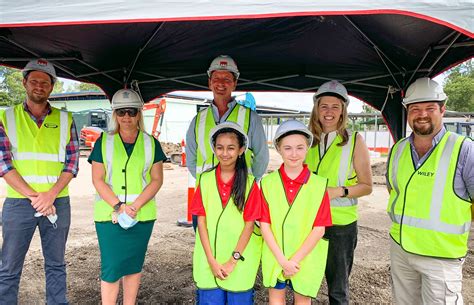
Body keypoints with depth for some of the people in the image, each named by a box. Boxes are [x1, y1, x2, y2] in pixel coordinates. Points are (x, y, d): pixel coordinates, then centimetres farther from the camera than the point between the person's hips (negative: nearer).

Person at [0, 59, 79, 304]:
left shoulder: (65, 120, 5)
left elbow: (72, 163, 1)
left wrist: (50, 195, -13)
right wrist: (34, 197, -13)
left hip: (57, 203, 1)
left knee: (56, 266, 13)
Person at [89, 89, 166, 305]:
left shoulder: (151, 143, 5)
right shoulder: (104, 142, 3)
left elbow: (157, 179, 1)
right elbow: (97, 179, -1)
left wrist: (135, 206, -12)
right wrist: (118, 206, -13)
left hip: (142, 215, 1)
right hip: (109, 214, -1)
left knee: (134, 264, 11)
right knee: (111, 267, -2)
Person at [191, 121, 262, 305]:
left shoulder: (249, 183, -6)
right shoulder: (205, 180, -1)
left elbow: (249, 224, -7)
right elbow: (201, 222, -3)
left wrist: (232, 261, -10)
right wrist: (212, 261, -8)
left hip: (240, 259, -1)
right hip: (209, 258, 1)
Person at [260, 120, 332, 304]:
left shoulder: (319, 185, -11)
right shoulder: (268, 183, -7)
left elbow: (319, 229, -10)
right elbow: (264, 224, -7)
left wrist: (295, 259, -13)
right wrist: (282, 259, -13)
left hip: (306, 256, -1)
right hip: (275, 256, 1)